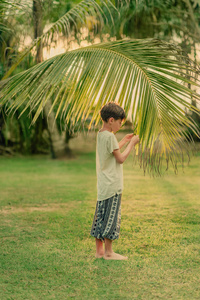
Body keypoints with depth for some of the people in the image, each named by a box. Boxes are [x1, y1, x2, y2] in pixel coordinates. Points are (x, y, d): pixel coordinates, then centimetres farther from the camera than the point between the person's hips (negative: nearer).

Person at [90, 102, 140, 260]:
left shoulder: (100, 134, 11)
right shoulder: (110, 136, -16)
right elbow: (120, 158, -13)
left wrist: (124, 141, 19)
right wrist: (132, 143, -4)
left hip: (103, 185, 9)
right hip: (112, 185, -9)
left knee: (101, 216, 11)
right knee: (111, 217, -2)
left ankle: (99, 250, 16)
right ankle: (108, 252, 4)